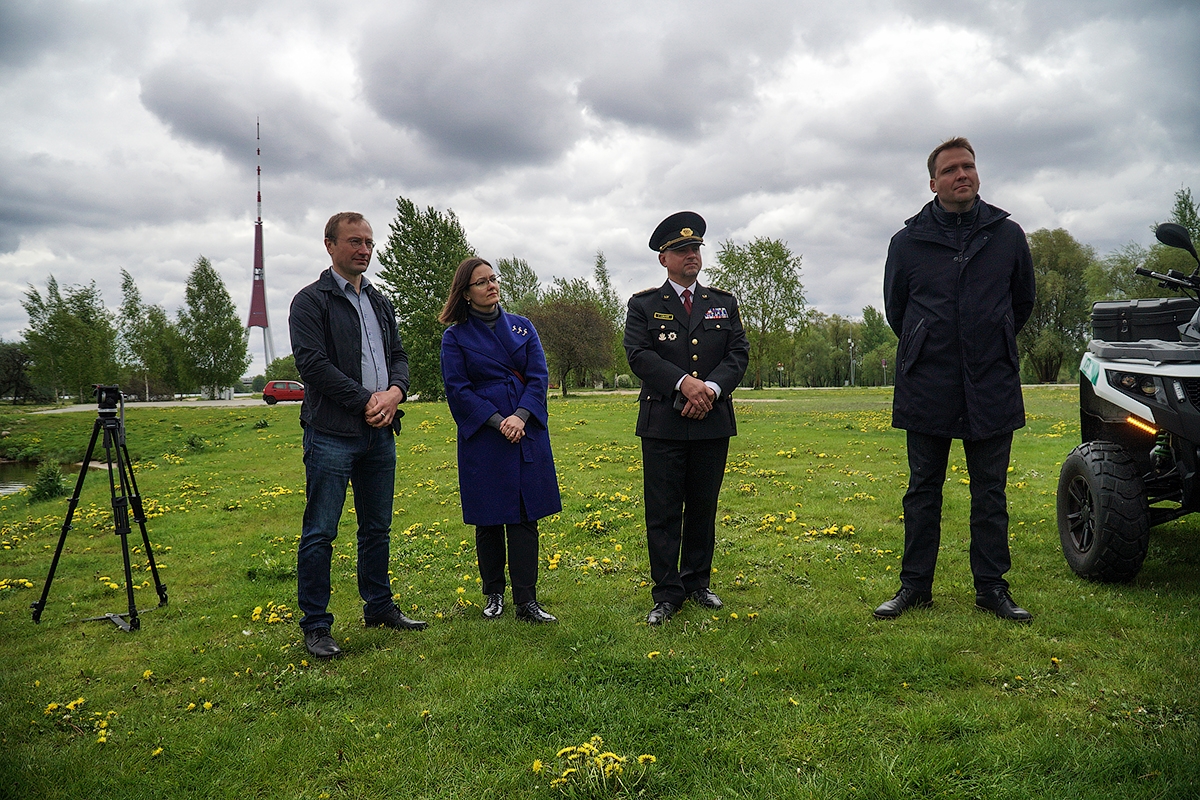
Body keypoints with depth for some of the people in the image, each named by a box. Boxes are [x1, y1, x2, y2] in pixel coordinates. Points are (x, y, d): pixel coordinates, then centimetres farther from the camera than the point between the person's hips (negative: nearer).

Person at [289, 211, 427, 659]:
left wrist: (395, 391, -7)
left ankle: (379, 607, 29)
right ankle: (315, 626, 8)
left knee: (377, 527, 15)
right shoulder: (311, 301, -3)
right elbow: (312, 363, -13)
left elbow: (399, 356, 15)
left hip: (380, 432, 7)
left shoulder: (380, 303, 18)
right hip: (331, 433, -7)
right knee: (320, 533, -2)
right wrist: (366, 400, -15)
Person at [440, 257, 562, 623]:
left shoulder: (522, 327, 9)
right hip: (482, 438, -2)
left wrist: (520, 417, -14)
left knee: (525, 517, 1)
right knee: (488, 519, 7)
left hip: (527, 434, 2)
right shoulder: (456, 336, 2)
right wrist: (498, 422, -15)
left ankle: (526, 601, 6)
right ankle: (493, 595, 23)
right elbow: (457, 389, -5)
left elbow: (539, 376, 2)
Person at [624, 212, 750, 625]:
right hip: (662, 424, -2)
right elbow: (639, 355, -9)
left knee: (704, 509, 11)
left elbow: (739, 353, 3)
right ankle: (667, 594, 9)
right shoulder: (643, 305, 4)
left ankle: (698, 583, 26)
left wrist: (712, 387, -14)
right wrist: (685, 383, -20)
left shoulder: (724, 303, 13)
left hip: (712, 421, 3)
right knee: (663, 512, 0)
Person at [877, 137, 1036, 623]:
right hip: (927, 389, -1)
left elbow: (1022, 301, 19)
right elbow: (895, 309, 14)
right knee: (923, 491, 7)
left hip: (992, 388, 1)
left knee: (990, 492, 8)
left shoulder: (1008, 235, 5)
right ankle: (915, 585, 16)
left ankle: (991, 587, 18)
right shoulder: (908, 241, 2)